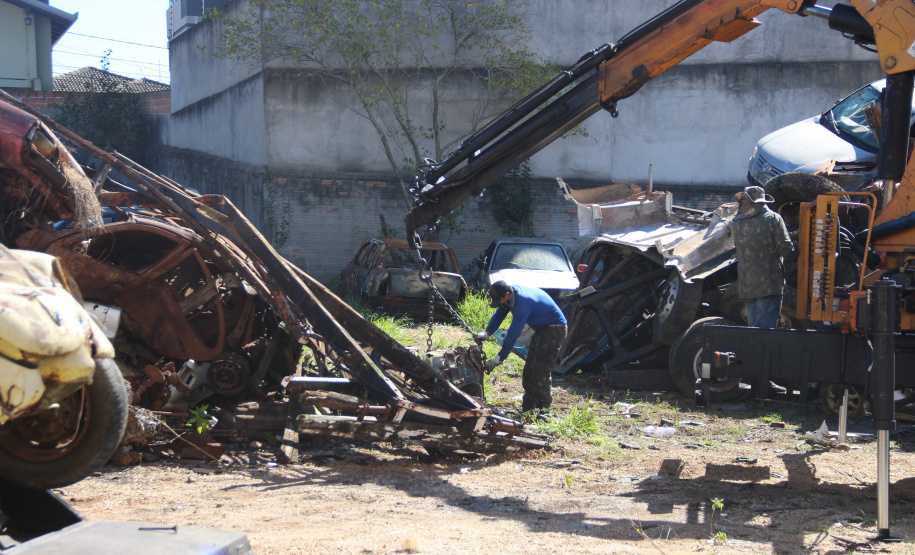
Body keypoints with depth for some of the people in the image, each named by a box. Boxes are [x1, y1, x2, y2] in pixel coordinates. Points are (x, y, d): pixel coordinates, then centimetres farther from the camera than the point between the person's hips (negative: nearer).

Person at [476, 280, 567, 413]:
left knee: (541, 370, -15)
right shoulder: (510, 296, -3)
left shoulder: (522, 302, -31)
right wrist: (487, 333, -9)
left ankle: (543, 407, -12)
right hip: (541, 329, 10)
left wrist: (499, 358, -31)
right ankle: (527, 408, 14)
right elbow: (499, 315, 8)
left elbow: (514, 332, -32)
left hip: (554, 329, -10)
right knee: (530, 369, 9)